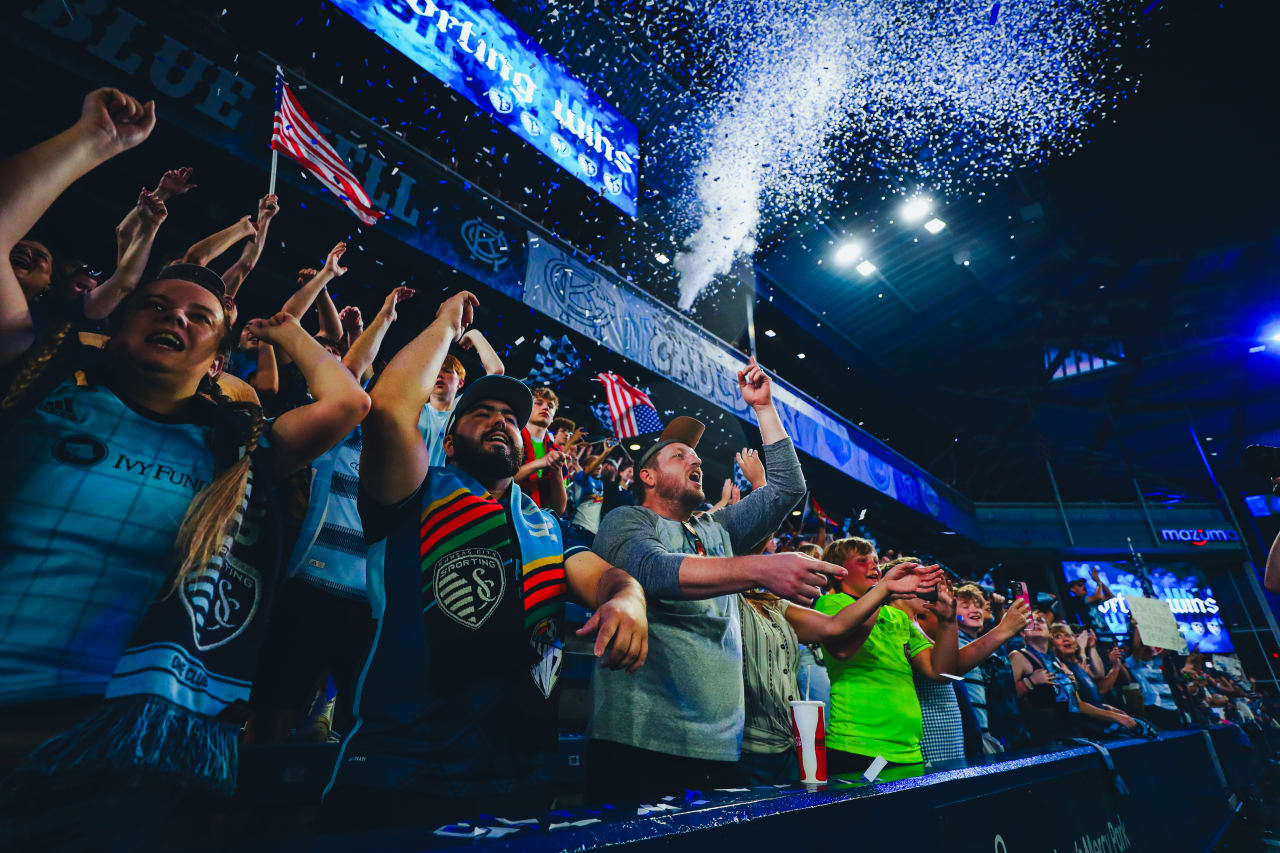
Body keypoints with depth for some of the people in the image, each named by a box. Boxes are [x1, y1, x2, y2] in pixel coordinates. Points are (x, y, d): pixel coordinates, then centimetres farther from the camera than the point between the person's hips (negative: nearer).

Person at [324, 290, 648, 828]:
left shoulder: (546, 526, 15)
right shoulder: (420, 496, 0)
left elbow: (604, 576, 1)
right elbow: (389, 406, -18)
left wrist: (626, 600, -24)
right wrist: (448, 324, -4)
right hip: (398, 778, -4)